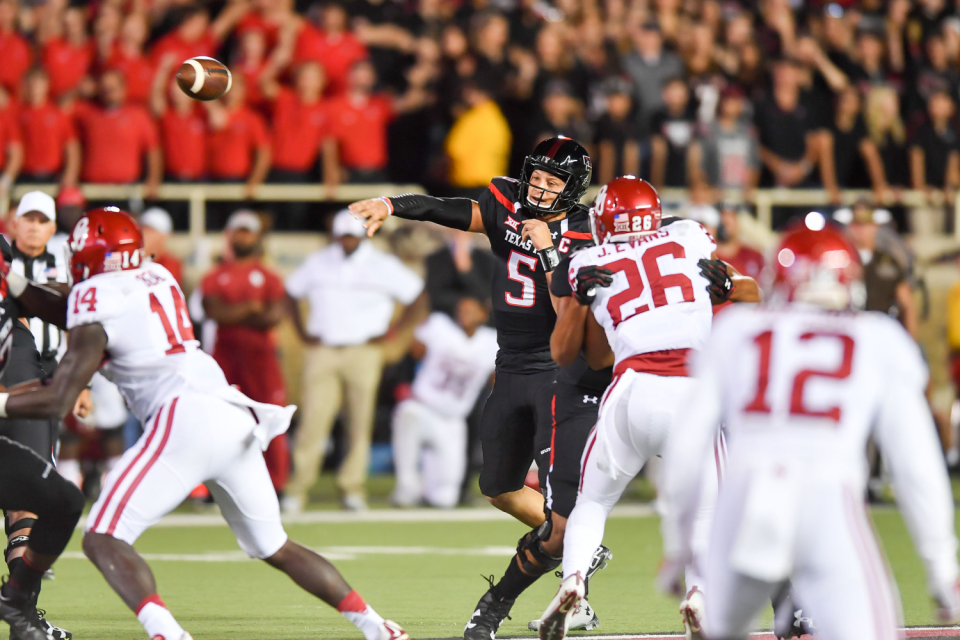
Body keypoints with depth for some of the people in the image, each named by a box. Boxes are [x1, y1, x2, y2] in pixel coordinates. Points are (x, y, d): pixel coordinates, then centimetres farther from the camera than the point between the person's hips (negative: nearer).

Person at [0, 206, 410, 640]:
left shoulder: (97, 307, 0)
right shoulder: (156, 279, 22)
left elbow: (57, 401, -4)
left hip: (186, 418, -8)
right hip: (234, 414, 8)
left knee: (102, 540, -9)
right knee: (274, 548, 21)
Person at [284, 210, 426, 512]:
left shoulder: (383, 266, 5)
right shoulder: (318, 263, 11)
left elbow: (419, 299, 8)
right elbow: (291, 292, 23)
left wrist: (390, 332, 1)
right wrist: (302, 331, 11)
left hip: (363, 354, -1)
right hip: (322, 353, 1)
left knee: (360, 423, -2)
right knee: (313, 421, -8)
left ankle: (353, 488, 4)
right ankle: (297, 489, -7)